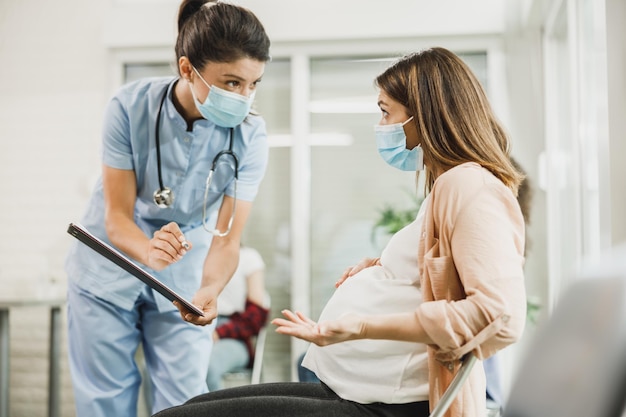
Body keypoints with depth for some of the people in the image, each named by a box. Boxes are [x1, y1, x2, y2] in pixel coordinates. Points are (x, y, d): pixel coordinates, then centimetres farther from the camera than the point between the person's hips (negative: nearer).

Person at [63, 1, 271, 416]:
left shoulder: (250, 134, -19)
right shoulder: (131, 106, -22)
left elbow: (226, 238, -19)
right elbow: (116, 216, -19)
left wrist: (209, 291, -40)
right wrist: (148, 252, -41)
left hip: (184, 279, 1)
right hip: (110, 270, 0)